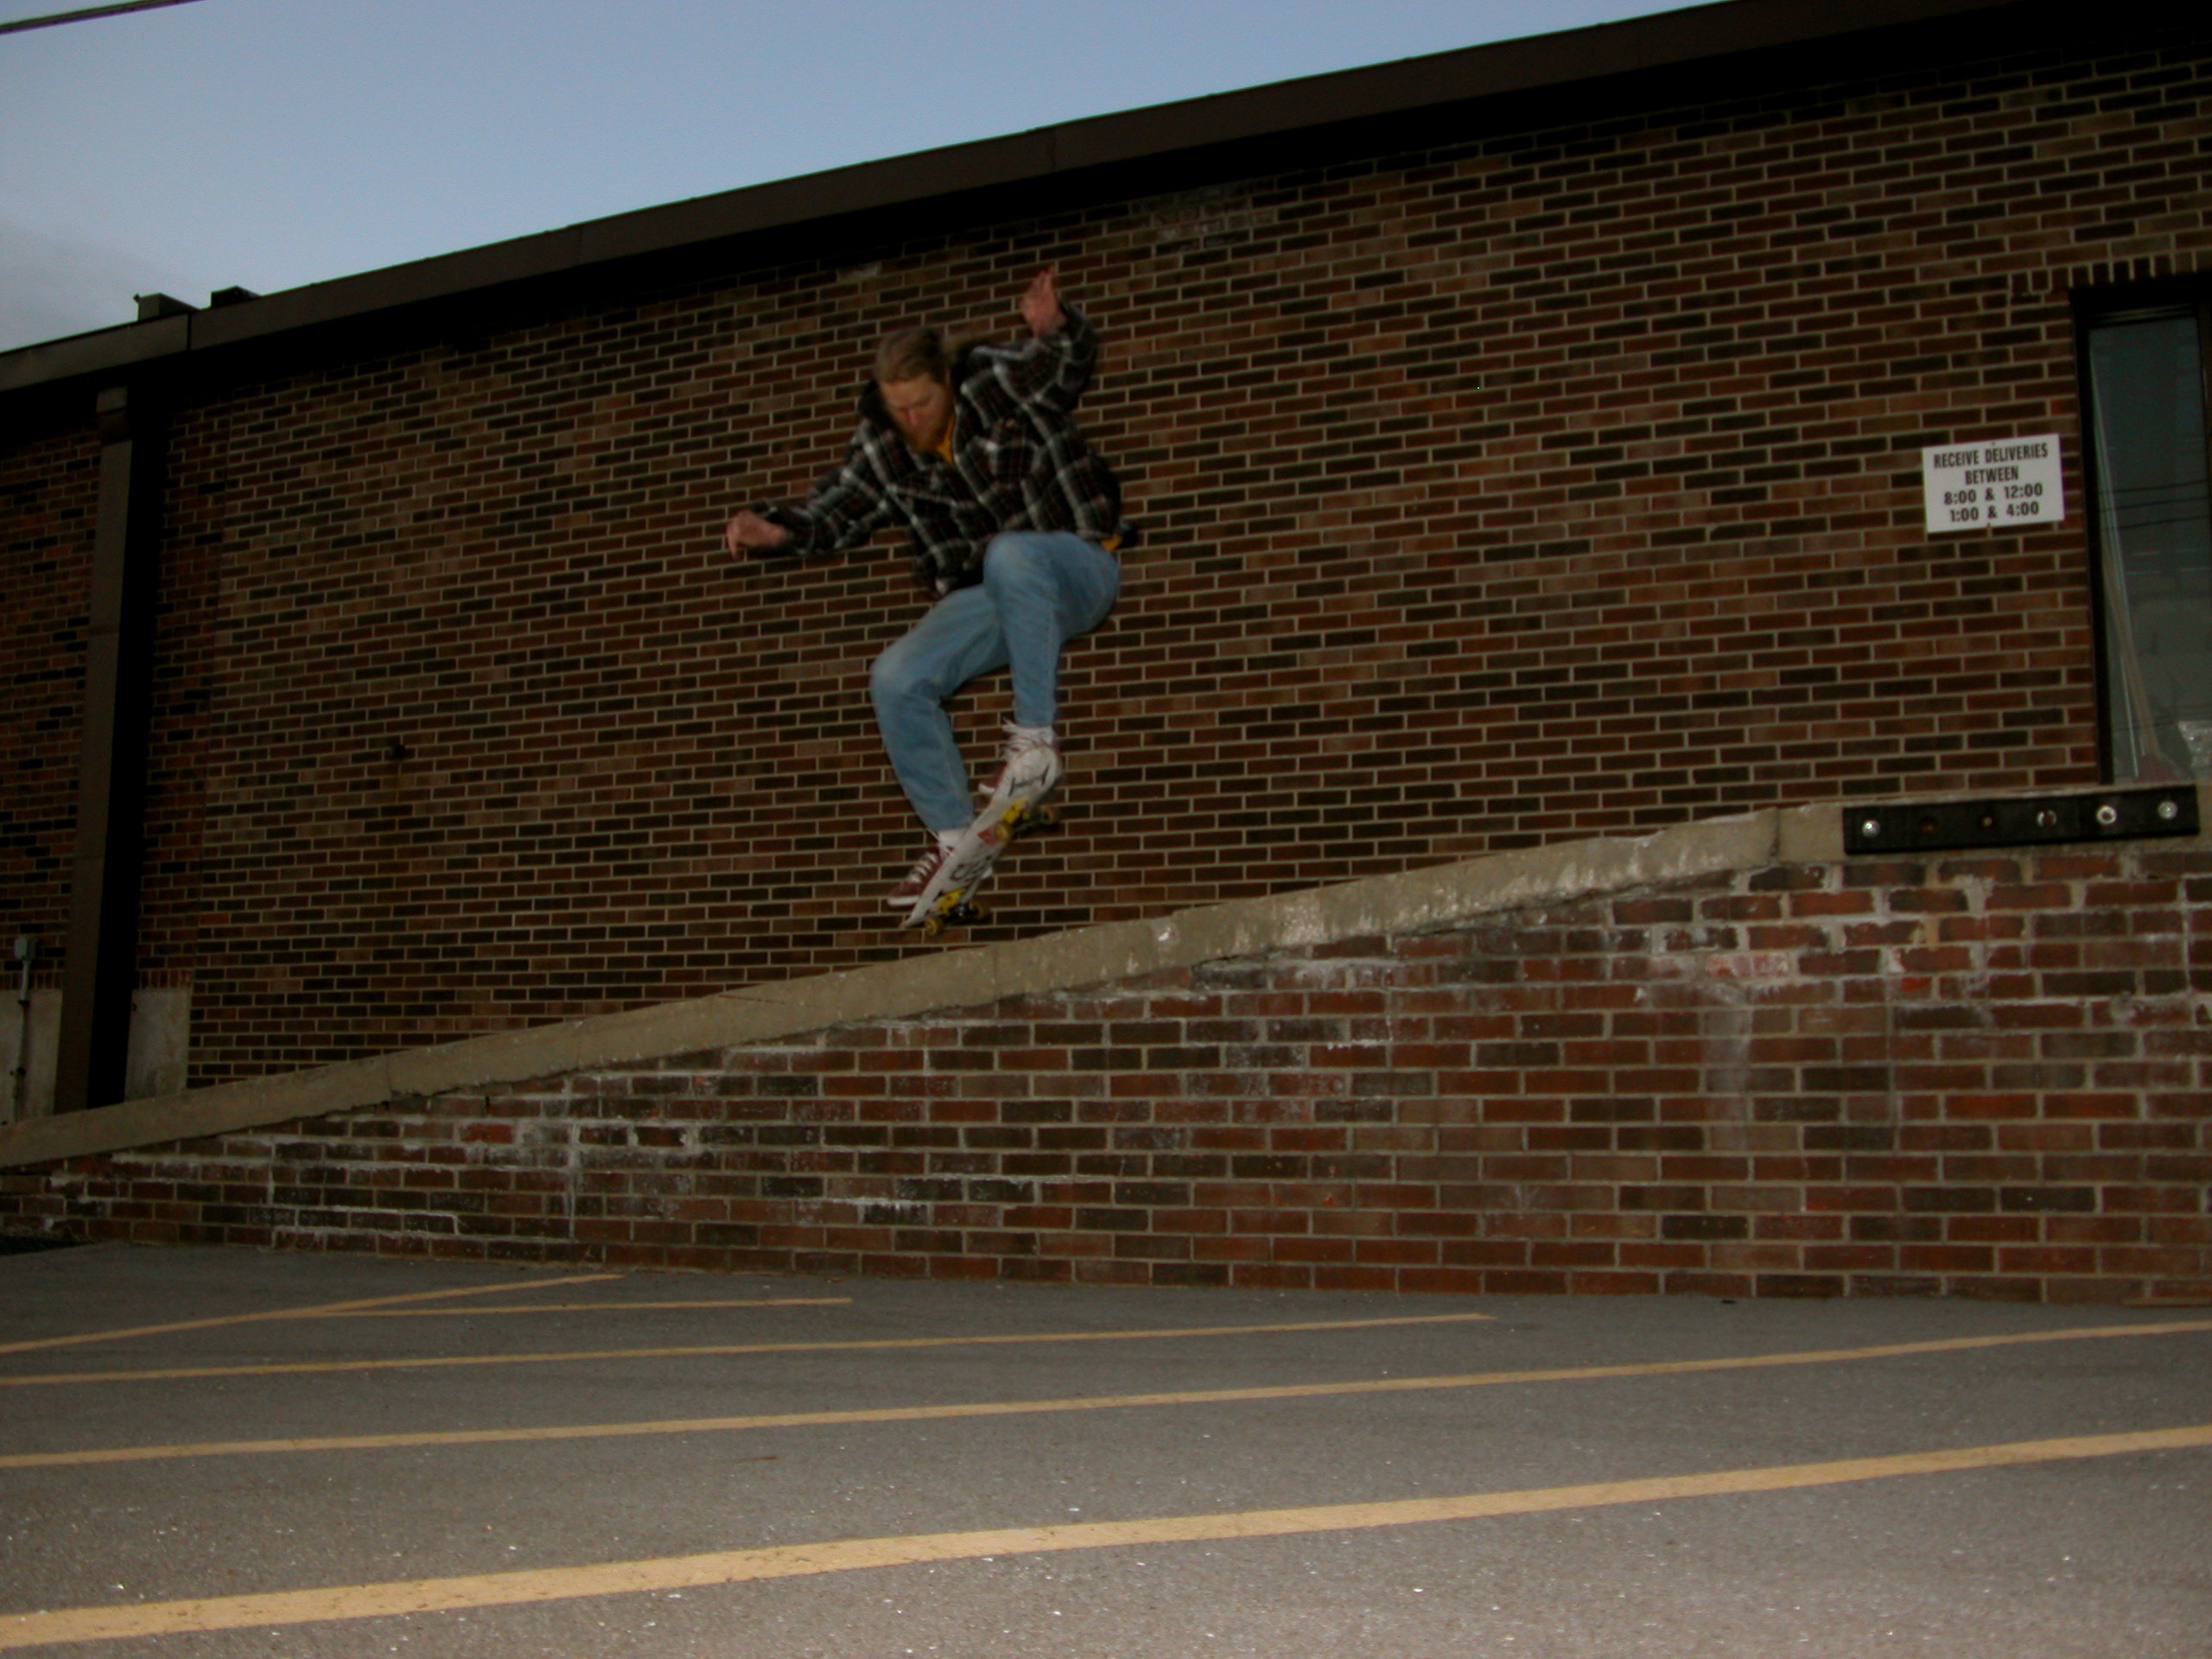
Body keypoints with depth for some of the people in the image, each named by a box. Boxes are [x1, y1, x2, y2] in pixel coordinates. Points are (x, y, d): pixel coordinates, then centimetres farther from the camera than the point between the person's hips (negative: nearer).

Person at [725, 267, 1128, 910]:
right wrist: (777, 530, -17)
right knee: (896, 680, -13)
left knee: (1010, 556, -40)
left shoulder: (1000, 381, -9)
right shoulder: (880, 450, 2)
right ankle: (952, 838, -3)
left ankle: (1037, 739, -32)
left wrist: (1056, 326, -35)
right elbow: (833, 513, 4)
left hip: (1076, 571, -5)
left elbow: (1070, 360, -11)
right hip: (987, 600, 5)